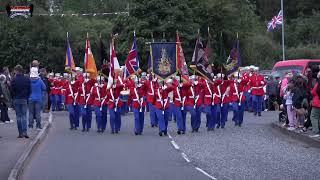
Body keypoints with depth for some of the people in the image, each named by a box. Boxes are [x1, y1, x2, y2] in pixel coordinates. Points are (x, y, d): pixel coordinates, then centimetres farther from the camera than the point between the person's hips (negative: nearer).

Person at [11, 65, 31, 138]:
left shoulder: (14, 80, -10)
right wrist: (27, 98, 11)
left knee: (18, 116, 5)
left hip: (16, 99, -1)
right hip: (24, 99, 1)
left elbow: (12, 91, -6)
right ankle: (25, 132, -9)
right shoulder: (27, 79, -2)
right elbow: (29, 90, 1)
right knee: (24, 116, 5)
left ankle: (20, 133, 4)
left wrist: (13, 98, 7)